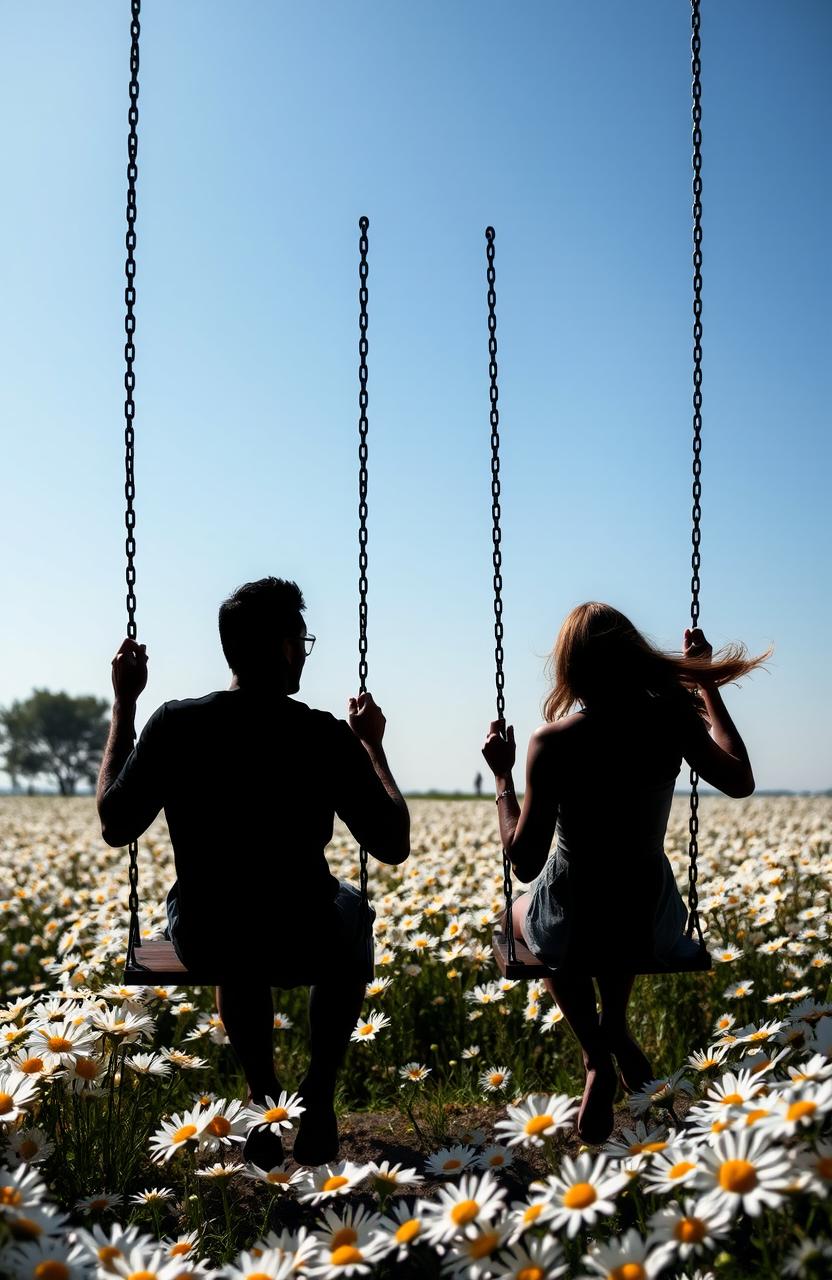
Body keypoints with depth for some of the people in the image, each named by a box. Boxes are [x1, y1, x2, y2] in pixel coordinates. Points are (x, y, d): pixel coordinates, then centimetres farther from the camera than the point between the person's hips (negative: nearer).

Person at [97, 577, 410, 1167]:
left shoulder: (175, 725, -14)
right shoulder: (326, 737, -18)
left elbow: (115, 826, 1)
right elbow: (394, 846, -7)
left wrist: (123, 707, 5)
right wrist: (373, 747, 4)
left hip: (203, 946, 2)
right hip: (304, 947, -2)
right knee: (351, 908, 34)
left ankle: (265, 1100, 33)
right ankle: (319, 1097, 27)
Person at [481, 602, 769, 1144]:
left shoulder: (554, 741, -19)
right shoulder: (673, 720, -12)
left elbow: (525, 860, -15)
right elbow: (740, 781, 6)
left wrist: (502, 775, -3)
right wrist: (707, 686, 9)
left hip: (571, 931, -4)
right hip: (653, 926, 4)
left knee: (522, 909, 35)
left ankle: (598, 1059, 20)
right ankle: (616, 1025, 30)